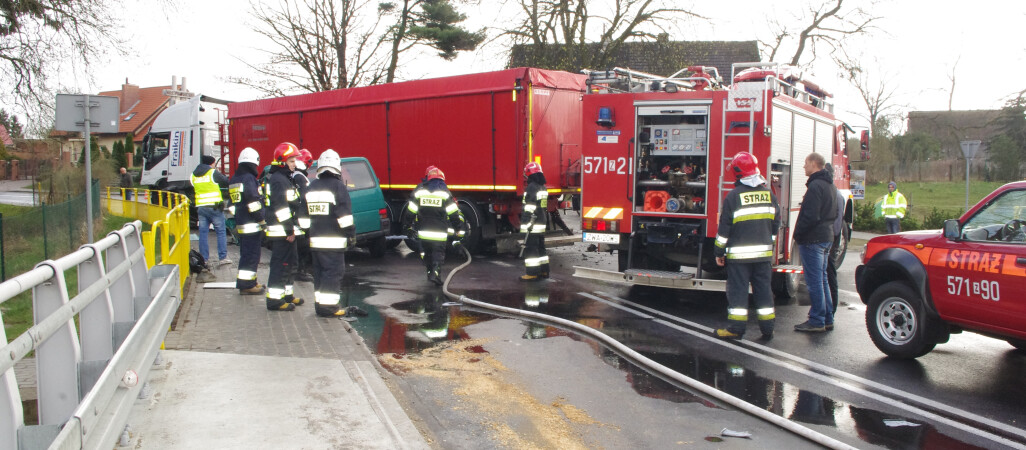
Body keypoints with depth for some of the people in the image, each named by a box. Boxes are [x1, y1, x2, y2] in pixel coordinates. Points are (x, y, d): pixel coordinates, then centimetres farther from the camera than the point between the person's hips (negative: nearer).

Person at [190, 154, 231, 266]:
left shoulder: (193, 175, 10)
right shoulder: (213, 173, -6)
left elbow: (191, 189, 12)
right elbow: (226, 182, 0)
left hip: (200, 208, 5)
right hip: (214, 207, -4)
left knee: (203, 233, 8)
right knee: (221, 232, 3)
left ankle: (203, 258, 8)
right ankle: (222, 257, 1)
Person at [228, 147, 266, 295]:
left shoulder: (233, 180, 16)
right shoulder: (249, 178, -14)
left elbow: (232, 203, 21)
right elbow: (254, 201, -20)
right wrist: (262, 220, -15)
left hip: (240, 224, 9)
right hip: (252, 224, -9)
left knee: (245, 254, 16)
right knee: (252, 254, -5)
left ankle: (249, 282, 24)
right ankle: (247, 285, -4)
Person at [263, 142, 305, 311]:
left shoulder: (285, 178, 19)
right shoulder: (278, 180, -15)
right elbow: (281, 207, -22)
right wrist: (289, 230, -22)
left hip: (285, 231, 11)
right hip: (281, 231, -11)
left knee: (289, 264, 17)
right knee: (280, 264, -8)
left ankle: (286, 295, 27)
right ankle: (275, 299, -4)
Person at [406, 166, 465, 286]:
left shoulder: (418, 191, 3)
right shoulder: (445, 193, -2)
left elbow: (411, 212, 5)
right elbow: (454, 213, -2)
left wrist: (411, 227, 17)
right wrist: (460, 230, 5)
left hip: (423, 232, 2)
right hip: (439, 234, -2)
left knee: (426, 253, 18)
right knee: (438, 253, 3)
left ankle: (430, 272, 23)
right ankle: (435, 272, -15)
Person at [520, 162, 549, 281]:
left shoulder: (531, 188, -15)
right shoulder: (543, 187, 14)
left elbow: (529, 209, -20)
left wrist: (527, 224, -20)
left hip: (532, 225, -9)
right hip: (542, 224, 9)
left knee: (530, 248, -6)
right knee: (540, 247, 15)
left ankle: (532, 273, -6)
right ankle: (543, 271, 20)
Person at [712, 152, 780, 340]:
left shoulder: (734, 195, -9)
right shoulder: (768, 193, 6)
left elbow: (725, 226, -8)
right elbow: (775, 222, 13)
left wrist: (719, 251, -1)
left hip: (739, 253, -5)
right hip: (764, 252, 5)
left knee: (738, 289, 1)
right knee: (763, 289, 10)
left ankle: (736, 328, 3)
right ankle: (767, 328, 15)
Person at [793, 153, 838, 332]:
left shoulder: (815, 186, -17)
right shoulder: (830, 185, 15)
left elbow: (810, 216, -22)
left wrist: (798, 235, -11)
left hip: (812, 239, -10)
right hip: (826, 237, 10)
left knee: (814, 281, -4)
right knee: (822, 280, 16)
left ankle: (816, 321, 0)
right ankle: (827, 319, 21)